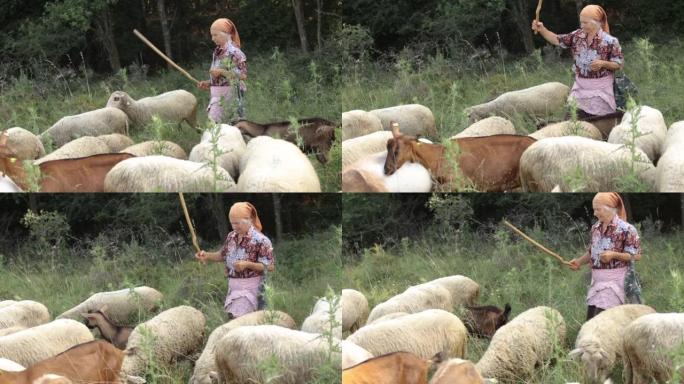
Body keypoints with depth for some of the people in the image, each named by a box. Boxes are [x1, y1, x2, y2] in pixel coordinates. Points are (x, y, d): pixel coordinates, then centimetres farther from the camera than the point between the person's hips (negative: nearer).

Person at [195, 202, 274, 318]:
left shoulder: (260, 240, -13)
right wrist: (207, 255, 5)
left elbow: (270, 266, -11)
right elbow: (223, 255, 23)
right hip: (233, 286, 7)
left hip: (249, 287, -7)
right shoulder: (231, 237, 8)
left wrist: (247, 264, -22)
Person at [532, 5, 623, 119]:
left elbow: (620, 64, -6)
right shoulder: (577, 36, 2)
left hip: (600, 88, -4)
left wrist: (603, 63, -23)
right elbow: (557, 40, 4)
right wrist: (542, 29, -10)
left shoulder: (610, 41, -11)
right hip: (580, 87, 4)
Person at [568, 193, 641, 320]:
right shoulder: (595, 228, 10)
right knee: (591, 319, 5)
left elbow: (636, 255, -9)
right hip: (597, 280, 7)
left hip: (614, 280, -7)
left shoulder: (626, 229, -11)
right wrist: (579, 262, 5)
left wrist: (614, 255, -20)